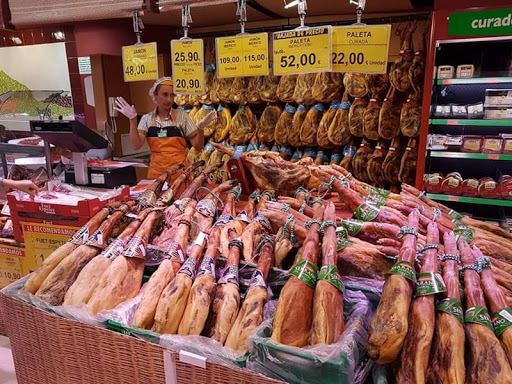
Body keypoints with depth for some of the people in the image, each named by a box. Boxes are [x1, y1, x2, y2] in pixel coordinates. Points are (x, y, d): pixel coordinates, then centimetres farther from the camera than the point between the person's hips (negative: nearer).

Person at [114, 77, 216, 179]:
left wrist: (200, 128, -18)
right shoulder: (147, 118, 4)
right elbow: (136, 145, -6)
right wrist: (132, 120, -13)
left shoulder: (182, 116, -1)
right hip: (156, 171, 1)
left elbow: (198, 146, -1)